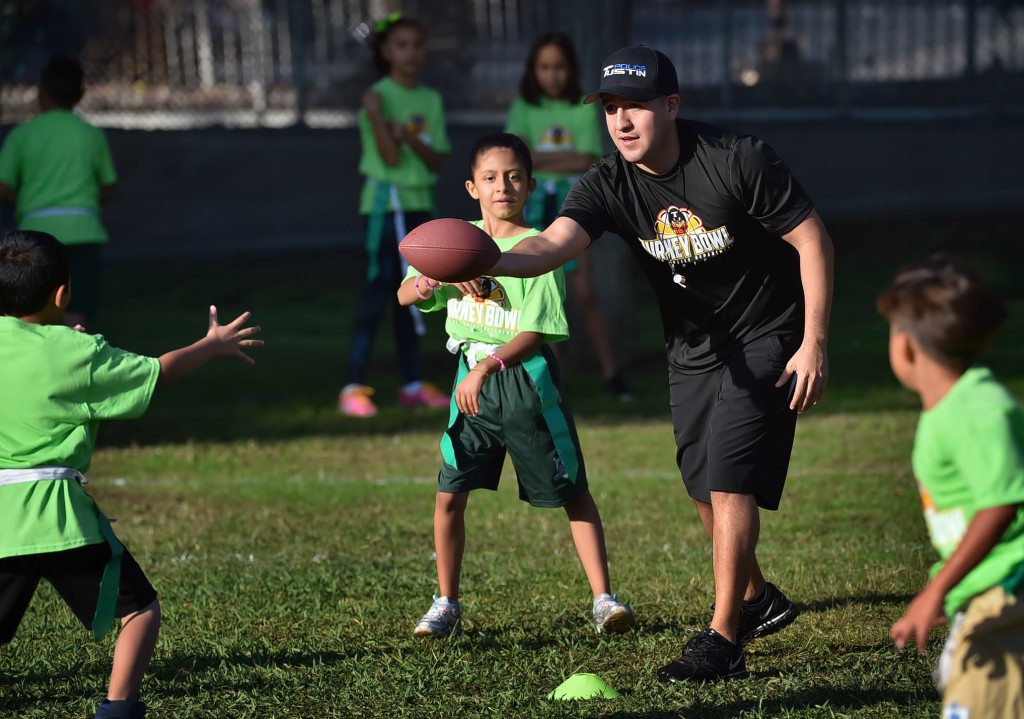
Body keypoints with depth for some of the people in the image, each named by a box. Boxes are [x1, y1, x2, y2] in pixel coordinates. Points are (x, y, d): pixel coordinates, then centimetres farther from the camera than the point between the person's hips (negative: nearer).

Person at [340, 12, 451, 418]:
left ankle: (412, 383, 15)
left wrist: (411, 138, -15)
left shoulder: (430, 101, 9)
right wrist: (376, 117, -26)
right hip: (385, 204, -6)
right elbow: (391, 157, -15)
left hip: (420, 203, 6)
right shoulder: (378, 98, -8)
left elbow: (437, 161, 3)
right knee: (378, 293, -11)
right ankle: (354, 388, -12)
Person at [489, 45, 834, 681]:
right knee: (705, 486, 13)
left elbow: (812, 239, -16)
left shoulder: (737, 160, -23)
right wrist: (484, 262, -53)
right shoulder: (610, 185, -13)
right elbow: (553, 244, -31)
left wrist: (814, 343, -20)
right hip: (693, 346, 6)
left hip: (767, 337, -6)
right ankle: (757, 600, 37)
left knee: (729, 476, -15)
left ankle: (723, 641, -12)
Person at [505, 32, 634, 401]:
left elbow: (585, 162, -9)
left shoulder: (584, 109, 0)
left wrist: (539, 158, -10)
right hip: (534, 204, 1)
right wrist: (565, 157, -14)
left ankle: (611, 372, -1)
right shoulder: (524, 108, 3)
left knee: (584, 291, -7)